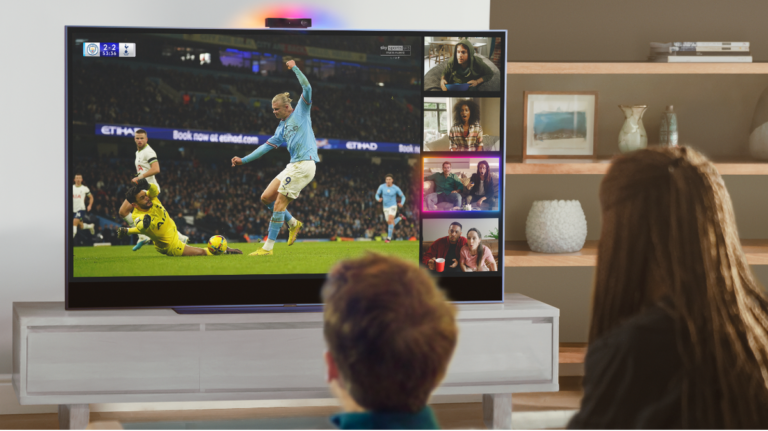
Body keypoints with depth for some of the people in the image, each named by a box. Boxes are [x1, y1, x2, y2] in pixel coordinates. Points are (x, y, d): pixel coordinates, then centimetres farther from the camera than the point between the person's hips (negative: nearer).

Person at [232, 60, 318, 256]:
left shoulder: (301, 113, 2)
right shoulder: (282, 127, 20)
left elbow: (307, 88, -11)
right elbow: (267, 146, 22)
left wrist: (295, 68, -9)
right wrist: (244, 160, 18)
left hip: (304, 164, -9)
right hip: (293, 166, 9)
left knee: (280, 202, -12)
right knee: (266, 198, 4)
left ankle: (267, 247, -11)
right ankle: (293, 223, 21)